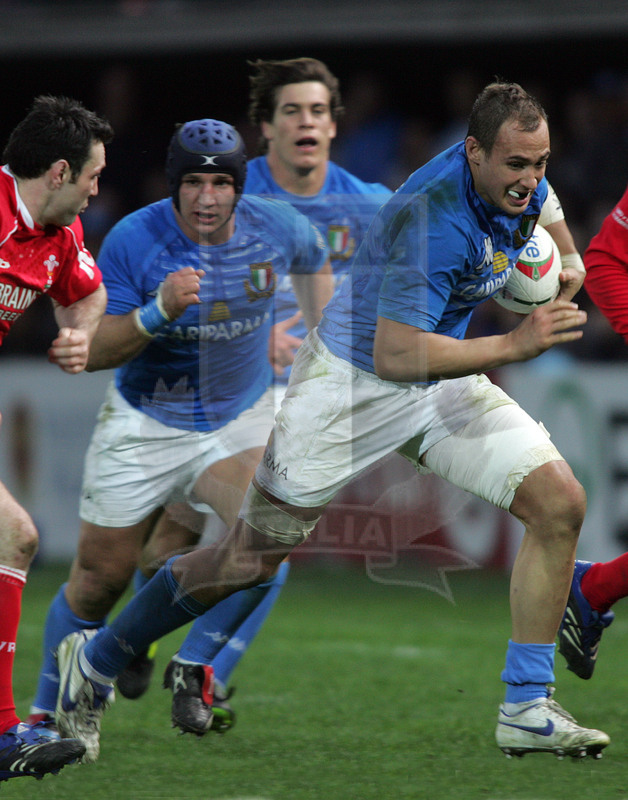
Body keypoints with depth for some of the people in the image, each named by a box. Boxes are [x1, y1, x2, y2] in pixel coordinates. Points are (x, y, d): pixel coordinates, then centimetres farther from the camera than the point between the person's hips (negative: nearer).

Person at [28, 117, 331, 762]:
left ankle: (196, 668, -4)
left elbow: (312, 258, 17)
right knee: (102, 576, 4)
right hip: (143, 426, -1)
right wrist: (158, 312, -34)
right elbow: (93, 352, -18)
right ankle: (49, 711, 25)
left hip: (241, 422, 1)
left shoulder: (275, 229, -10)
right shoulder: (132, 241, -18)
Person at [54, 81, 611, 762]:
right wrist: (513, 345, -38)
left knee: (559, 503, -9)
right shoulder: (434, 218, -33)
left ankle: (526, 712, -1)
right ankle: (95, 663, 22)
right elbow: (394, 354, -38)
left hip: (443, 382, 7)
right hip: (350, 380, -7)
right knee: (251, 556, 1)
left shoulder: (522, 188, -7)